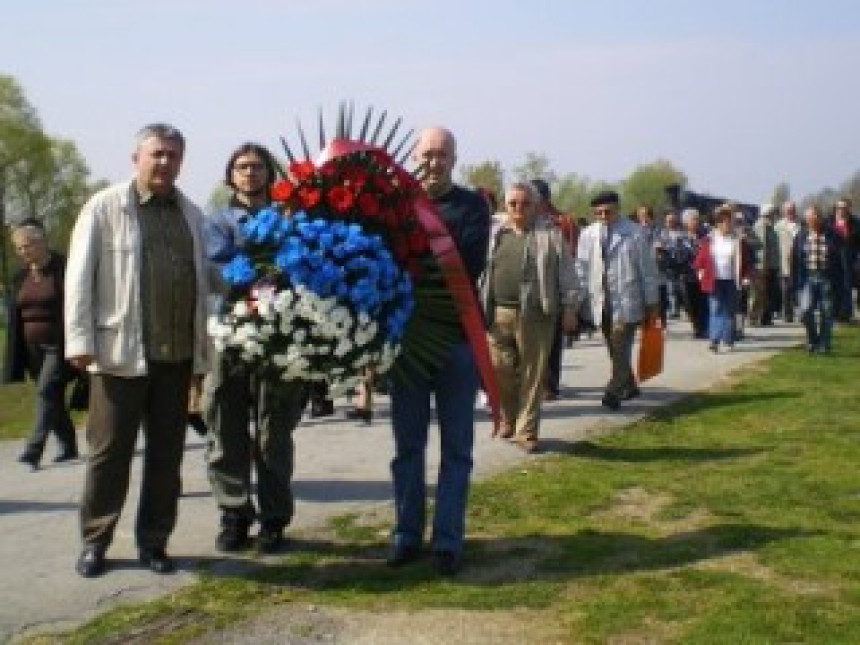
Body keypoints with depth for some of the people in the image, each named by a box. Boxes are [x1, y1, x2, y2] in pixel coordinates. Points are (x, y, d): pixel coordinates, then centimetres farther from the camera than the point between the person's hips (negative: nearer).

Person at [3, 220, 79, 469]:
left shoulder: (64, 269, -9)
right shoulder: (20, 277, 10)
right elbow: (14, 320, 12)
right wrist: (14, 362, 8)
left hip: (59, 347, -6)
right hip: (34, 349, 6)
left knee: (47, 392, -16)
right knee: (53, 398, 11)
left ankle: (33, 451, -19)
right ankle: (68, 446, 23)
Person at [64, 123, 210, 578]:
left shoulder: (191, 215, 13)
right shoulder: (104, 208, 1)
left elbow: (202, 284, 13)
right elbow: (79, 276, -3)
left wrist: (202, 352, 10)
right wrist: (79, 339, -12)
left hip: (177, 356, 4)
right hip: (120, 353, -4)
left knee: (167, 454, 9)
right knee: (109, 451, 4)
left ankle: (153, 541, 20)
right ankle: (95, 541, 17)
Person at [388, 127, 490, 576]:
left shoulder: (472, 206, 1)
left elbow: (470, 265, -12)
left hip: (457, 337, -1)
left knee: (456, 448, 5)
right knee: (407, 445, 9)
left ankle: (448, 541, 13)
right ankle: (407, 535, 20)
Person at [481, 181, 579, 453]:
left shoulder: (551, 235, 6)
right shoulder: (496, 235, 15)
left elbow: (566, 274, 3)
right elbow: (481, 271, 17)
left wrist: (569, 307, -3)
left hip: (536, 315, -3)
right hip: (498, 314, 3)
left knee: (533, 374, 0)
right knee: (499, 370, 2)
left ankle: (526, 431, 12)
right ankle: (508, 418, 26)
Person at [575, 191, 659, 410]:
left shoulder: (634, 233, -3)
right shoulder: (588, 235, 8)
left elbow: (647, 268, 0)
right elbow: (582, 268, 12)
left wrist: (652, 301, 0)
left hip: (626, 301, -4)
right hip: (601, 301, 4)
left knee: (620, 346, -13)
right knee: (614, 348, 11)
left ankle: (614, 391, -14)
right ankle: (628, 386, 27)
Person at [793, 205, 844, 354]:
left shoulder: (832, 236, 0)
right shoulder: (801, 236, 3)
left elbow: (839, 261, 3)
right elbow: (795, 260, 5)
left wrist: (839, 281, -1)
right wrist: (796, 282, 0)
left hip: (827, 279, 0)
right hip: (808, 278, 0)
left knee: (826, 313, 3)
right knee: (806, 310, -10)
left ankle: (823, 345, 15)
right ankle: (812, 339, 13)